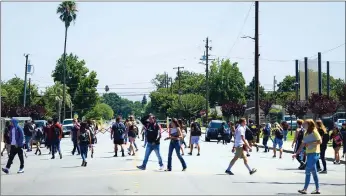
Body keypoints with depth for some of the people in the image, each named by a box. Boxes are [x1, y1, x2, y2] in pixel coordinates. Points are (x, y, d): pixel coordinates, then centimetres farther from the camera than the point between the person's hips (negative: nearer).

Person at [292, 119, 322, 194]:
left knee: (308, 171, -9)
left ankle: (305, 189, -5)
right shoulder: (306, 134, 14)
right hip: (309, 154, 8)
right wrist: (296, 153, 9)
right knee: (313, 171, 10)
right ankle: (317, 189, 14)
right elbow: (302, 145, 13)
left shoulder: (314, 132, -10)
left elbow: (320, 141, -19)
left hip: (314, 153, -8)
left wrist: (309, 144, -17)